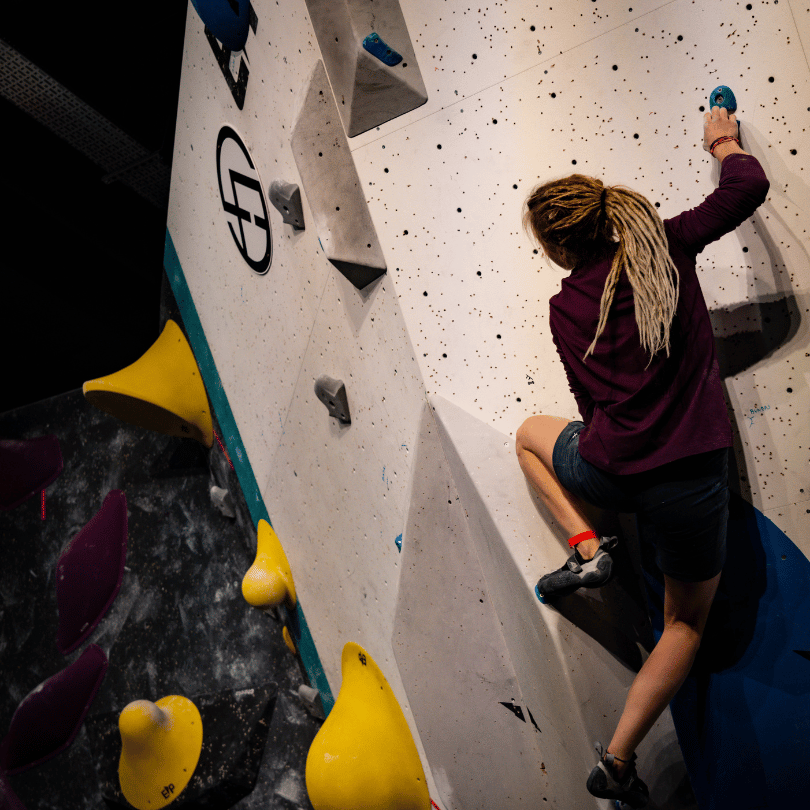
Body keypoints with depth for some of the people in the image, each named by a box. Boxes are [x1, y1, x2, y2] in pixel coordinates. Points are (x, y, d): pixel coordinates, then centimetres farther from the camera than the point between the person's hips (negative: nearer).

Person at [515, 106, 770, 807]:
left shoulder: (564, 307, -2)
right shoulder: (665, 247, -3)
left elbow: (592, 399, 6)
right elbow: (750, 185, 3)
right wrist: (722, 140, 22)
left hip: (609, 473, 0)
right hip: (692, 483, 1)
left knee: (531, 434, 33)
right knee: (687, 624, 22)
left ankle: (588, 550, 17)